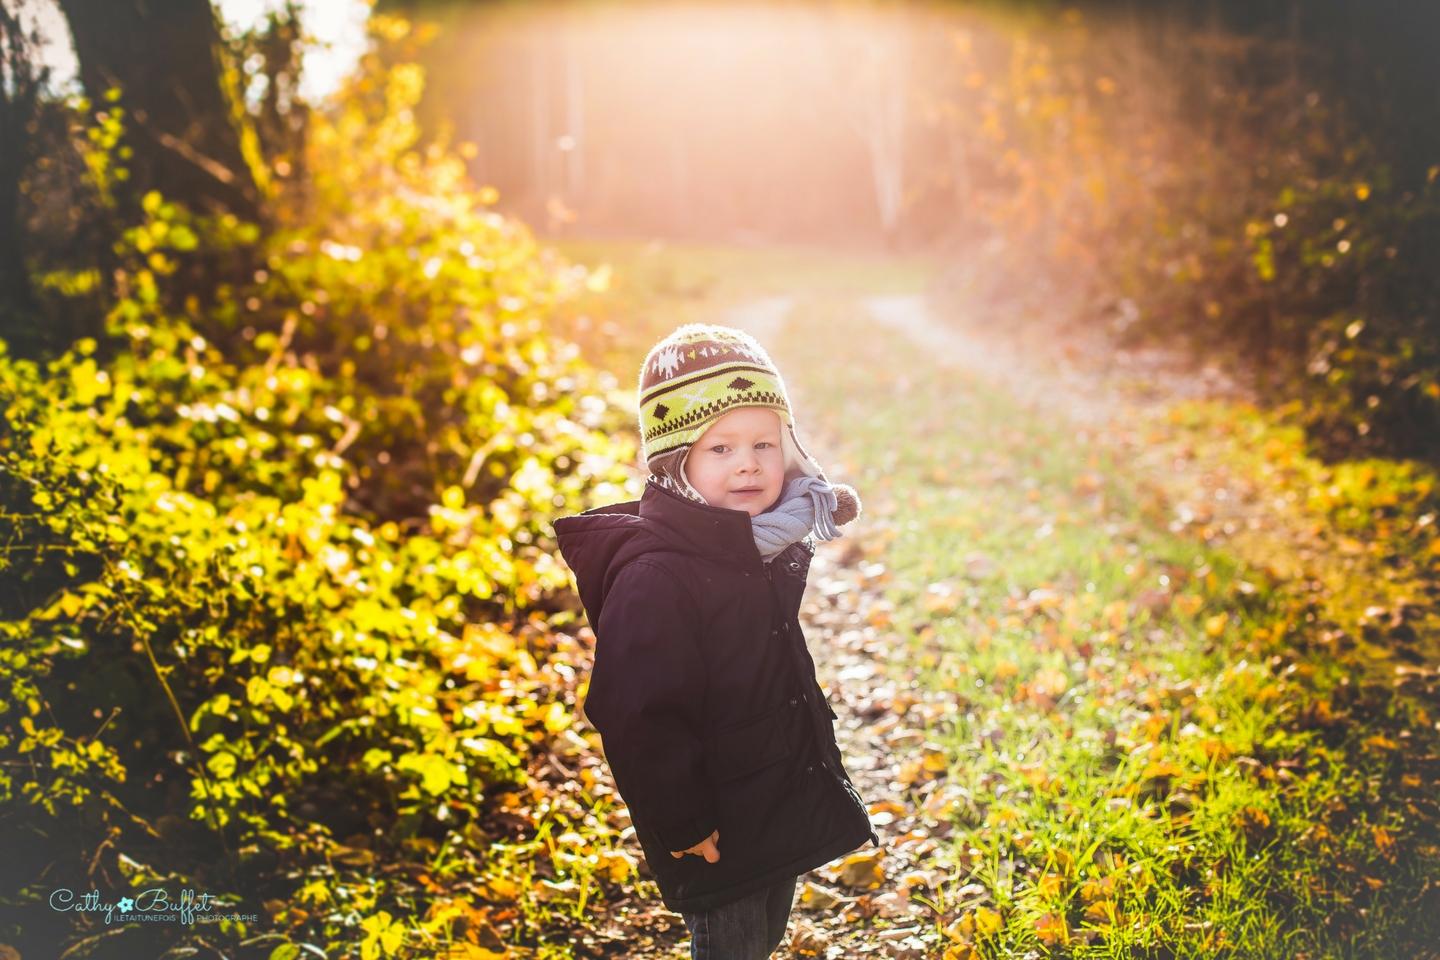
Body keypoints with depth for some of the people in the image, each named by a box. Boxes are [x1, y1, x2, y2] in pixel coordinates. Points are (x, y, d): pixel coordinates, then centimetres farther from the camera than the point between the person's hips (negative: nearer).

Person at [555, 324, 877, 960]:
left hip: (787, 806, 8)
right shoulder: (652, 578, -28)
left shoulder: (765, 547, 1)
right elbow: (639, 719, -28)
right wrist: (683, 824, -24)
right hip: (718, 834, -8)